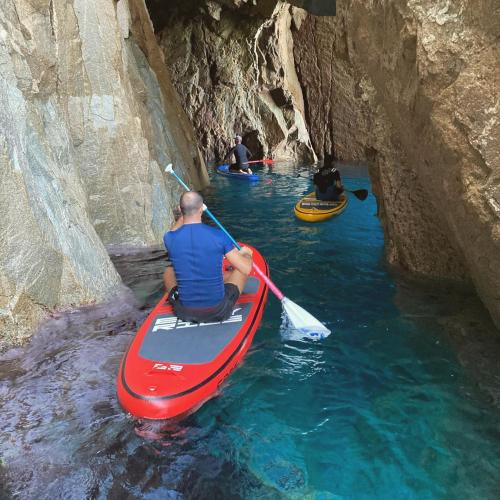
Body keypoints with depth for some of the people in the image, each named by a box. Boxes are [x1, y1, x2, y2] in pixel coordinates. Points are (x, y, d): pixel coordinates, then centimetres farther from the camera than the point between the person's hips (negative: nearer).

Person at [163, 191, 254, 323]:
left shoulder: (170, 238, -10)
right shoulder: (219, 236, -15)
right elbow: (246, 269, -8)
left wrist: (184, 214, 28)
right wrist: (246, 254, 14)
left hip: (184, 312, 3)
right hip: (218, 310, -2)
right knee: (240, 269, 22)